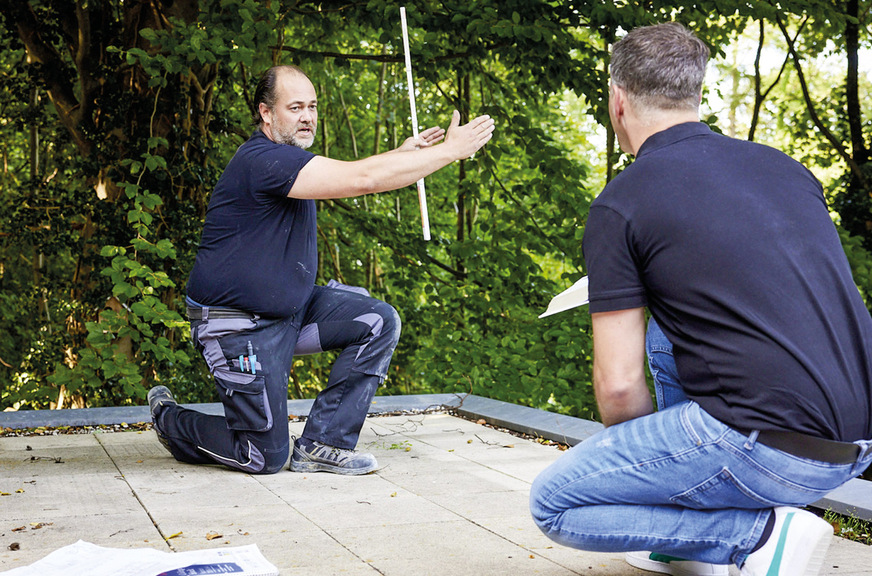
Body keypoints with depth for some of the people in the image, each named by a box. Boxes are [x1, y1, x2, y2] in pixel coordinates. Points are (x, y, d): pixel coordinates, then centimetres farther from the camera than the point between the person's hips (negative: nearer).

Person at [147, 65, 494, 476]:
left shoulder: (289, 156, 9)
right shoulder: (264, 160, -25)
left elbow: (347, 178, 24)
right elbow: (362, 180, -32)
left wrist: (404, 152, 8)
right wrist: (450, 150, -28)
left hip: (291, 307, 10)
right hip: (239, 325, -10)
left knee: (379, 322, -7)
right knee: (266, 457, -3)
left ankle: (321, 444, -1)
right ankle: (168, 418, 24)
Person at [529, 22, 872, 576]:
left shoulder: (619, 205, -6)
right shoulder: (782, 165, 13)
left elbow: (619, 385, -6)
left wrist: (637, 451, 16)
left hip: (767, 448, -8)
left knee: (553, 502, 6)